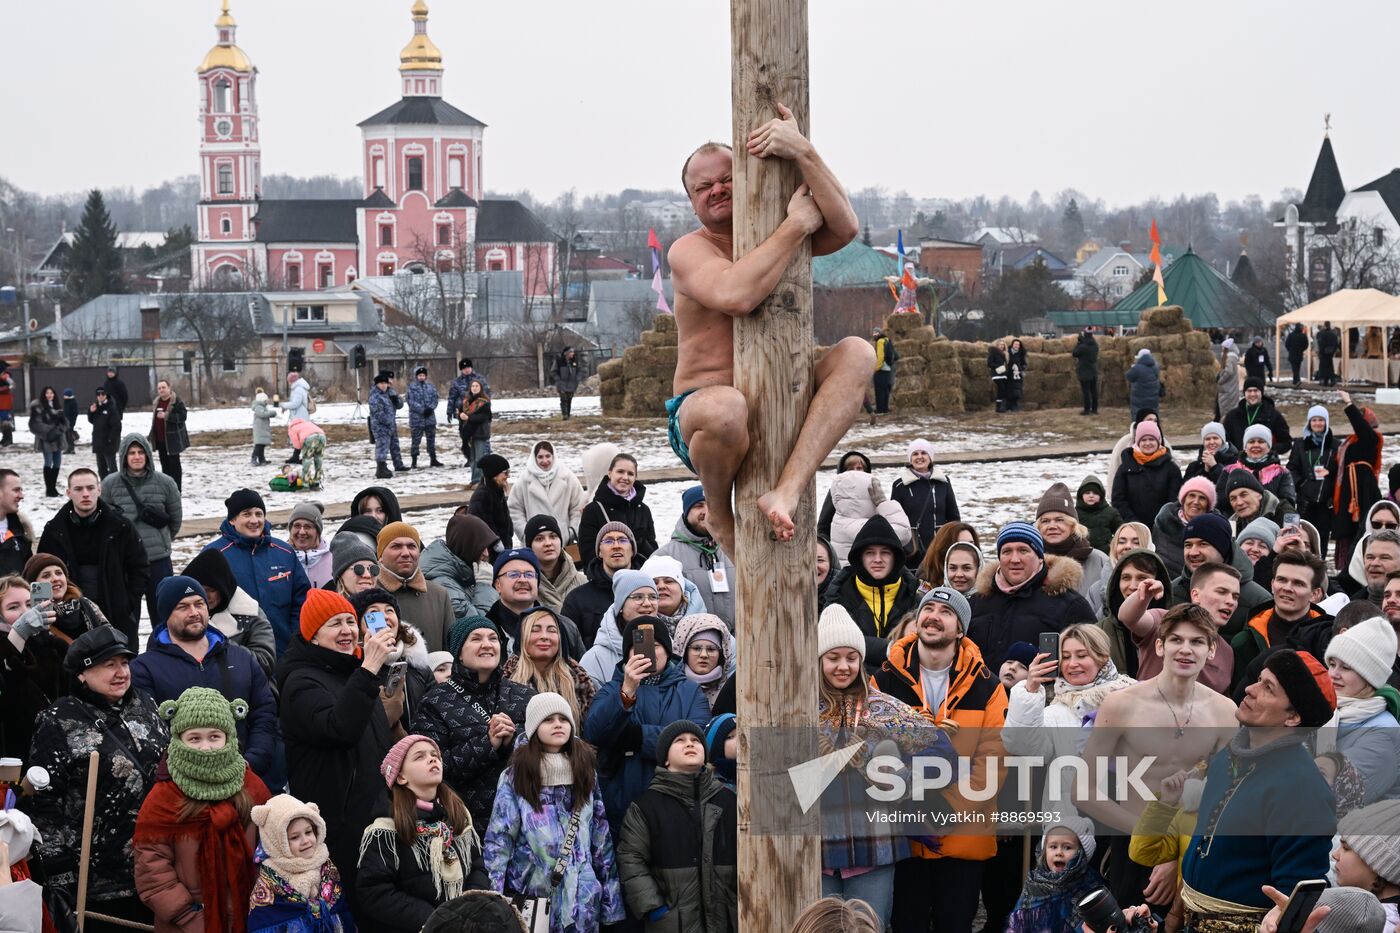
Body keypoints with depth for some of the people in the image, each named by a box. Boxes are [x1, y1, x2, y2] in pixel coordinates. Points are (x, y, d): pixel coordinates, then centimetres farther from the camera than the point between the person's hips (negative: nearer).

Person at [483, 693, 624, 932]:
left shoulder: (585, 772, 7)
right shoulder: (516, 777, -3)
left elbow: (602, 837, 10)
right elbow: (498, 839, -5)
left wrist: (610, 897, 7)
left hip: (581, 896, 3)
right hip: (530, 894, -3)